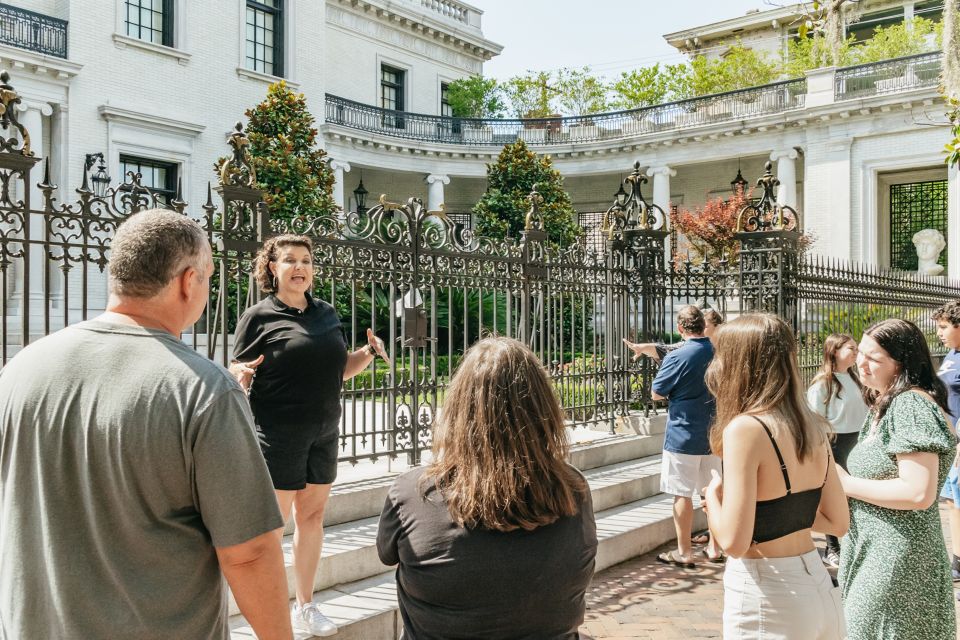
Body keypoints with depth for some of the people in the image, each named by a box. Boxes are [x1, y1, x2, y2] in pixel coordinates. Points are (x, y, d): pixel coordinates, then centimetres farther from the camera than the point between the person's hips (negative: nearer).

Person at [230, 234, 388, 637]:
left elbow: (342, 370, 18)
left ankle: (305, 606, 27)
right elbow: (237, 374, -4)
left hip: (324, 433, 6)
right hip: (278, 434, -6)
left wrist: (371, 352, 1)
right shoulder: (259, 316, -6)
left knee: (312, 515, 13)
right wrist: (242, 374, -26)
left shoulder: (326, 313, 10)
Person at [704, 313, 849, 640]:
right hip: (820, 587, 7)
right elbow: (838, 522, 8)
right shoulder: (812, 426, 1)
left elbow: (734, 543, -22)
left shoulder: (746, 428, -20)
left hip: (765, 598, -6)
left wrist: (713, 495, -4)